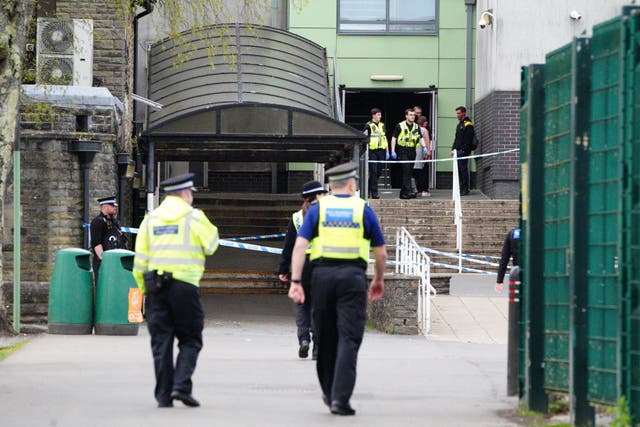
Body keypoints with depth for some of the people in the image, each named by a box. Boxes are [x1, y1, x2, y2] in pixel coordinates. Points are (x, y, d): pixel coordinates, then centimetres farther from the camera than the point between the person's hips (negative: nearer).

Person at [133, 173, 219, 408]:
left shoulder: (150, 219, 10)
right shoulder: (194, 217, -2)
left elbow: (140, 260, 8)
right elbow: (211, 245, 6)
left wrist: (144, 289, 14)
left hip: (155, 285, 4)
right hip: (184, 286, -3)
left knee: (161, 342, 6)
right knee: (190, 340, 7)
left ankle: (164, 395, 4)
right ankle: (181, 385, -9)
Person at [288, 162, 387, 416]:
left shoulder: (317, 209, 9)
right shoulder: (363, 210, 7)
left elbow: (300, 245, -3)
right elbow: (380, 252, 10)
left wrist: (295, 281, -5)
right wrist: (379, 279, 26)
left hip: (322, 274, 2)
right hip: (353, 275, -2)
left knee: (326, 338, 15)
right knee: (348, 339, -4)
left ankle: (329, 393, 28)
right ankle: (340, 398, -15)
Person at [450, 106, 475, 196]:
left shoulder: (468, 125, -9)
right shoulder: (459, 125, 21)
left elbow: (468, 140, -16)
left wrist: (464, 150, -20)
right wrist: (453, 149, 15)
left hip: (463, 151, -10)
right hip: (458, 151, 10)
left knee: (463, 169, -9)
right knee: (459, 170, 9)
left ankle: (465, 189, -7)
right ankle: (461, 189, 14)